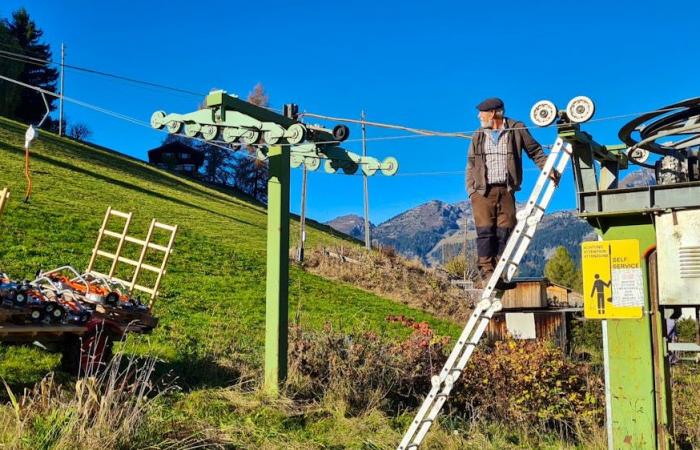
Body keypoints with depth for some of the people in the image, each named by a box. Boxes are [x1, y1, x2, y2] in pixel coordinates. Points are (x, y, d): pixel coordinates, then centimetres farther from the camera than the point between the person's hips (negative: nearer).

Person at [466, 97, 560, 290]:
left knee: (504, 231, -3)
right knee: (485, 231, -9)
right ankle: (487, 272, -10)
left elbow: (535, 151, 12)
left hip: (506, 190, -1)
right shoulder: (478, 136, 16)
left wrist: (548, 169, -1)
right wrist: (471, 191, 6)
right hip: (482, 191, 1)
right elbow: (470, 165, 16)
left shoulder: (516, 129, 7)